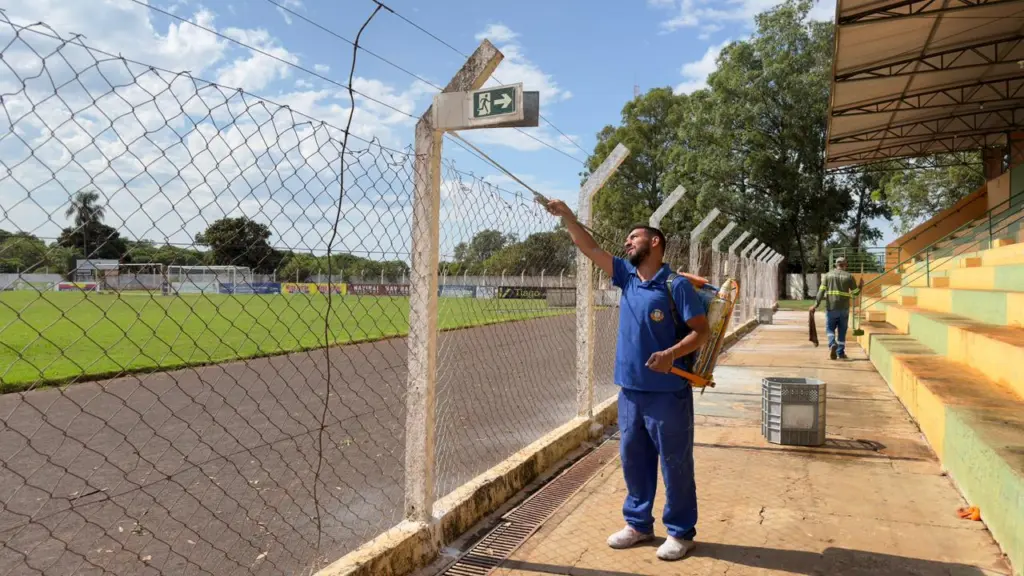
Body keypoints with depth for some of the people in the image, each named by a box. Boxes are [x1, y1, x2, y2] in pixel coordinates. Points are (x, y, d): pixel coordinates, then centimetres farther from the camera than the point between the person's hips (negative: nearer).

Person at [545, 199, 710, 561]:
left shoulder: (676, 285, -9)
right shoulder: (627, 277, 8)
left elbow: (702, 331, -12)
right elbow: (589, 248, 9)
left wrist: (672, 353, -28)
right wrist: (566, 215, 4)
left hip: (668, 393, -6)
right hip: (630, 390, 6)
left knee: (675, 464, 6)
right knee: (633, 459, 15)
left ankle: (681, 532, 22)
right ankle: (638, 523, 31)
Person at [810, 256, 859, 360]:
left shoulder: (828, 275, 3)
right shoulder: (849, 276, 2)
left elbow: (821, 291, -7)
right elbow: (855, 292, 4)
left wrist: (816, 305, -10)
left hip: (831, 307, 0)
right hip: (844, 308, 0)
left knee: (830, 329, 9)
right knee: (842, 331, 11)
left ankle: (832, 344, -17)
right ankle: (841, 353, 15)